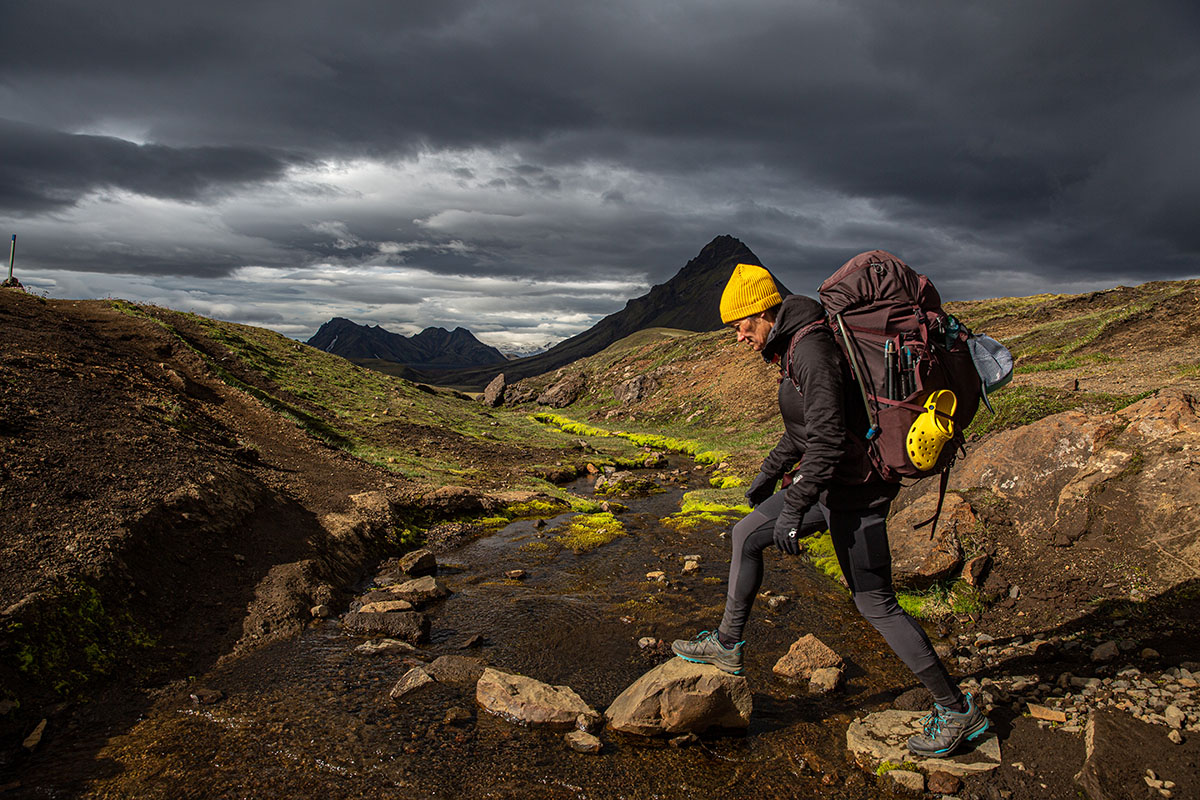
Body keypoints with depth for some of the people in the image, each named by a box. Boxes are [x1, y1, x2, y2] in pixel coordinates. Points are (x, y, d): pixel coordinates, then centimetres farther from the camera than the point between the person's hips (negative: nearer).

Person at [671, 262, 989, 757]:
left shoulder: (813, 349, -22)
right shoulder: (794, 348, 10)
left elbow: (828, 437, -30)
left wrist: (793, 509, -29)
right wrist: (771, 470, 26)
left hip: (853, 491, -10)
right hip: (829, 480, 10)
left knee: (875, 603, -1)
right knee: (746, 536, 14)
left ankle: (957, 711, 17)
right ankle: (727, 646, 26)